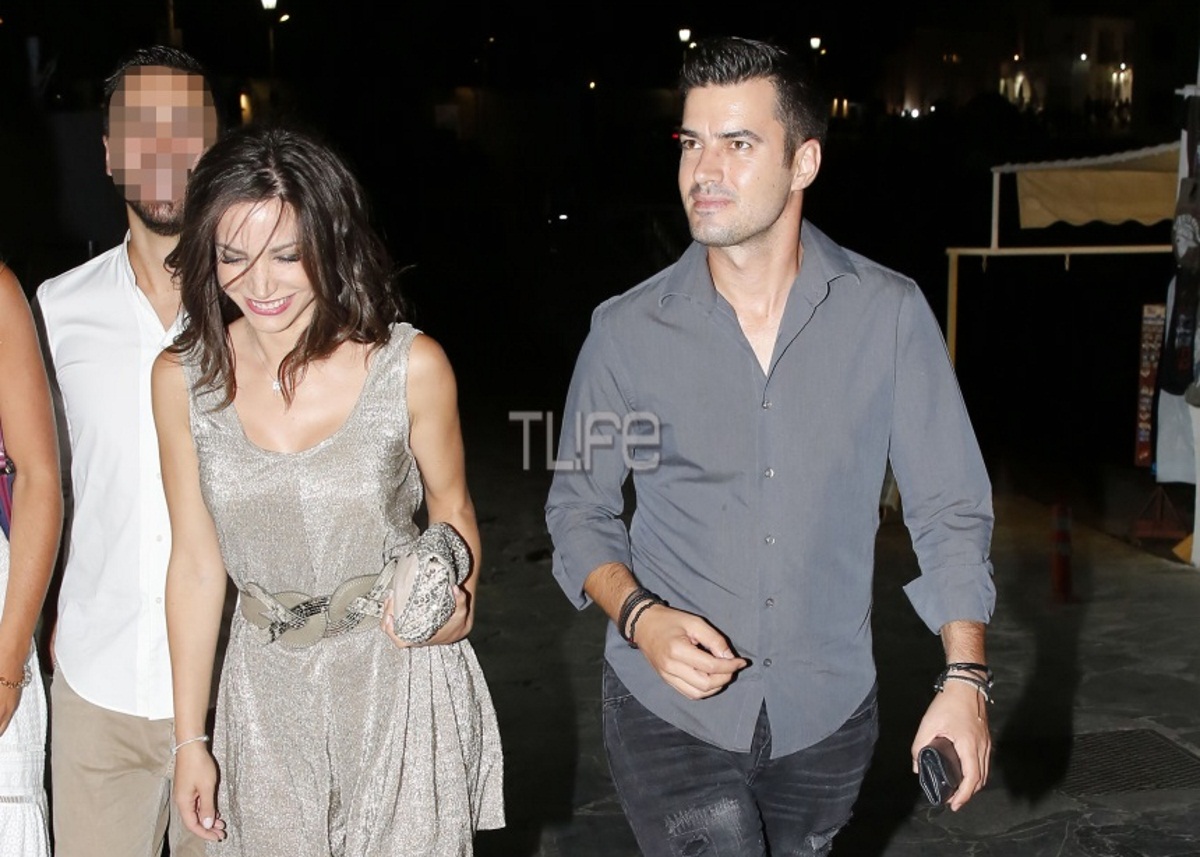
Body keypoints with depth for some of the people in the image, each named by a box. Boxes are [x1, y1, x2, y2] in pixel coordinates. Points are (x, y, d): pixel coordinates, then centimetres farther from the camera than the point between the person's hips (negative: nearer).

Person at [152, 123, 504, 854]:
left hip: (402, 683, -2)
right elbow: (197, 562, 1)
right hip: (267, 694, 2)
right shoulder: (183, 377, -6)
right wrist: (190, 738, 5)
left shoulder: (411, 366, -13)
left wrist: (458, 603, -18)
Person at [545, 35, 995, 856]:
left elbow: (949, 507, -3)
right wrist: (640, 617, -15)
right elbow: (579, 509, 2)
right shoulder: (627, 330, -7)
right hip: (669, 709, -1)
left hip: (826, 714, 1)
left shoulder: (890, 315, -7)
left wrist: (965, 679, -10)